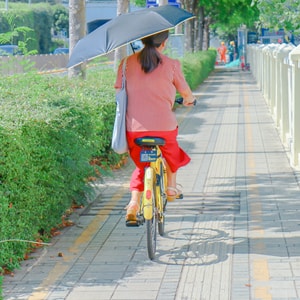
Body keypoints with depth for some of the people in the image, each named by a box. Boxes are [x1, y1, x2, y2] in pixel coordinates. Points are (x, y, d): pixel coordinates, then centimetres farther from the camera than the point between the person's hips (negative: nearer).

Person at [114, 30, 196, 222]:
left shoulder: (127, 63, 2)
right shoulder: (171, 64, -3)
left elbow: (119, 91, 6)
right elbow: (185, 92, 8)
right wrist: (190, 100, 32)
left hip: (134, 127, 1)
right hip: (164, 125, -1)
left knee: (141, 165, 19)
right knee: (172, 153, 32)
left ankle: (134, 203, 4)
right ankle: (171, 187, 39)